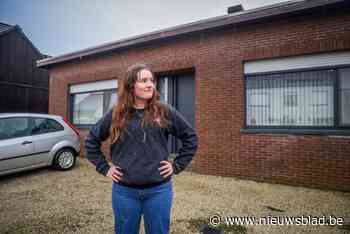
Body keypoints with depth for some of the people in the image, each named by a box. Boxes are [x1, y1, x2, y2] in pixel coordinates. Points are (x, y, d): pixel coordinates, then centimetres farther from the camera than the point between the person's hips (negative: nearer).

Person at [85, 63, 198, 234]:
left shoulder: (165, 112, -4)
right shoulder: (116, 114, -2)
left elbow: (190, 138, 4)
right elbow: (91, 140, 10)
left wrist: (177, 165, 0)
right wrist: (104, 168, 4)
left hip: (159, 190, 0)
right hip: (124, 191, 1)